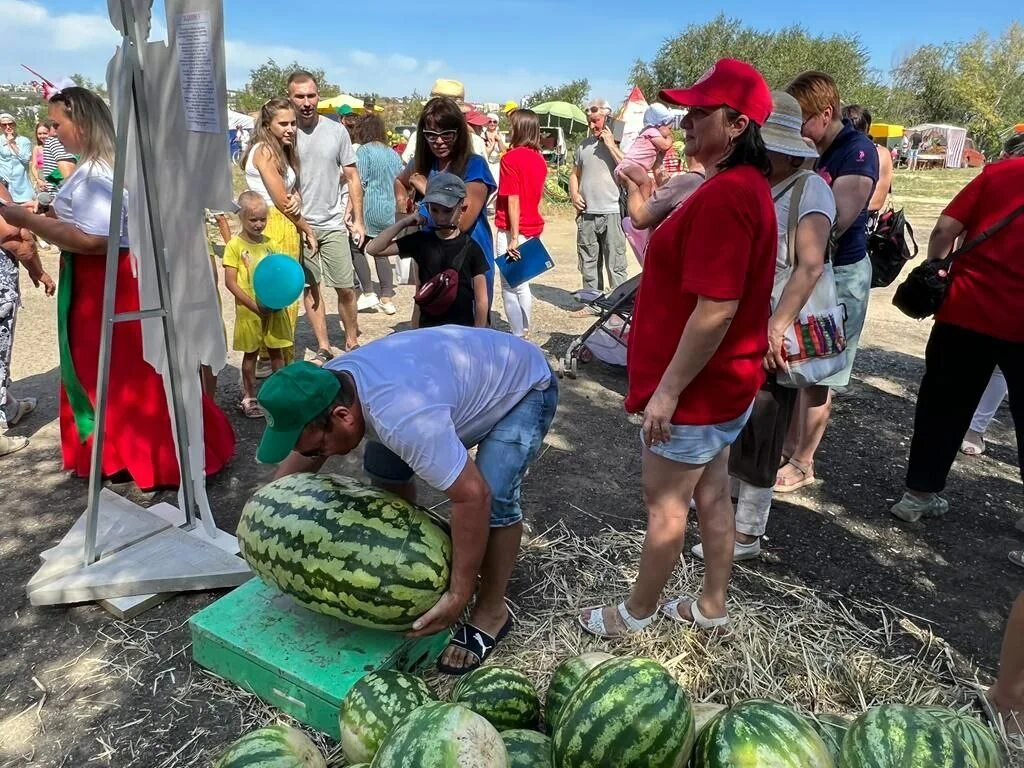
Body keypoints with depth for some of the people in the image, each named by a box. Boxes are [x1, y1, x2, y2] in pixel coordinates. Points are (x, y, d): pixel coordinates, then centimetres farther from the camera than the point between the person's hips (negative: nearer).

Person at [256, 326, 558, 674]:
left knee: (494, 496, -25)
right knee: (383, 464, 6)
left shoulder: (402, 417, -42)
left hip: (524, 386, -8)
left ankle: (491, 612, -3)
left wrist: (458, 596, -35)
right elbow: (299, 454, 4)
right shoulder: (327, 388, -15)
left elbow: (473, 497, -41)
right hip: (467, 374, 8)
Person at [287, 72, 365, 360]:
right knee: (310, 287, 7)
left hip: (333, 223, 0)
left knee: (346, 287, 1)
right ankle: (323, 348, 17)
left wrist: (358, 219, 1)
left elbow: (352, 178, 5)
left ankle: (352, 342, 18)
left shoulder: (337, 131, 0)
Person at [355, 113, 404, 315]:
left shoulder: (364, 150, -7)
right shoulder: (393, 153, 12)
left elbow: (360, 182, -12)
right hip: (389, 210, 6)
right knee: (381, 253, 12)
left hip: (370, 209, -6)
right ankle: (387, 297, 9)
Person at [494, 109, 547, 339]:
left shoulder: (511, 158, -14)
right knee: (522, 283, 18)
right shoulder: (539, 158, 8)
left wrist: (514, 237, -17)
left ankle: (519, 336, 3)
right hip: (533, 227, 8)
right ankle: (524, 331, 25)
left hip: (512, 230, -8)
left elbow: (513, 200, -18)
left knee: (510, 286, 0)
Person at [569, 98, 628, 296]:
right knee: (588, 263, 13)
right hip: (586, 213, 5)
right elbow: (574, 174, 21)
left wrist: (611, 145, -13)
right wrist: (574, 194, 3)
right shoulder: (584, 145, 13)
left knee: (616, 264, -4)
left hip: (611, 213, -5)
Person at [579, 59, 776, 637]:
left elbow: (717, 310, -28)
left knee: (665, 504, 7)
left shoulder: (725, 194, -24)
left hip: (695, 387, -10)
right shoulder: (746, 185, 9)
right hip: (724, 380, 10)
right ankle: (713, 608, 37)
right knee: (712, 495, 20)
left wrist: (667, 390, -22)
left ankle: (637, 613, 28)